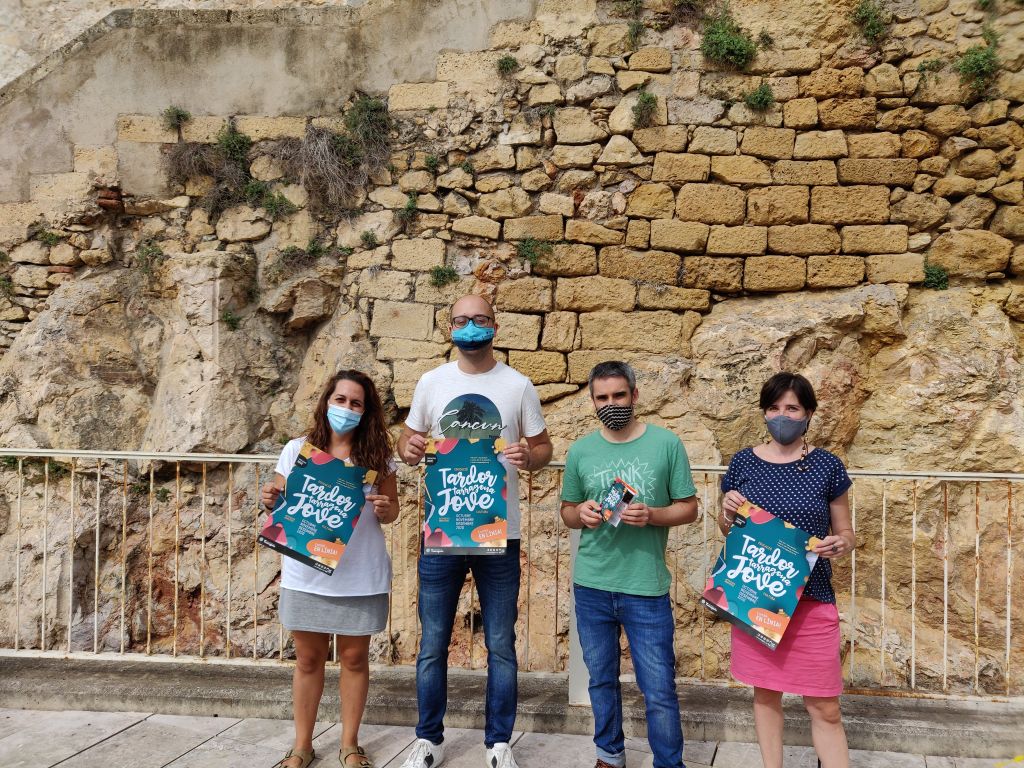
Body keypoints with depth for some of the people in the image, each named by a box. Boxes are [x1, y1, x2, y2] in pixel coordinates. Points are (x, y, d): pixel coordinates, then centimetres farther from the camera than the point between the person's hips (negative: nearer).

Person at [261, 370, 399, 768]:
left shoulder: (377, 454, 0)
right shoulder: (296, 450, 0)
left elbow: (391, 509, 5)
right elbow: (282, 507, 6)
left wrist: (384, 509, -17)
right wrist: (270, 502, -16)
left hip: (361, 576, 0)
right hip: (306, 574, 0)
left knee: (355, 657, 9)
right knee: (308, 659, 10)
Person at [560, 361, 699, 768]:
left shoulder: (666, 444, -4)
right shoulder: (580, 450, 3)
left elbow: (688, 508, 1)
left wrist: (651, 515, -18)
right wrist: (581, 514, -11)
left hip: (647, 588, -3)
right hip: (591, 586, 3)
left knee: (659, 691, 3)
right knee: (601, 680, 18)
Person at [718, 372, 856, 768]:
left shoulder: (827, 466, -3)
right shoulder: (743, 462, 1)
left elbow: (846, 533, 6)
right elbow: (727, 530, 12)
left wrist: (841, 544, -17)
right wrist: (727, 512, -11)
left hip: (811, 600, -1)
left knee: (825, 707, 3)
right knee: (766, 692, 13)